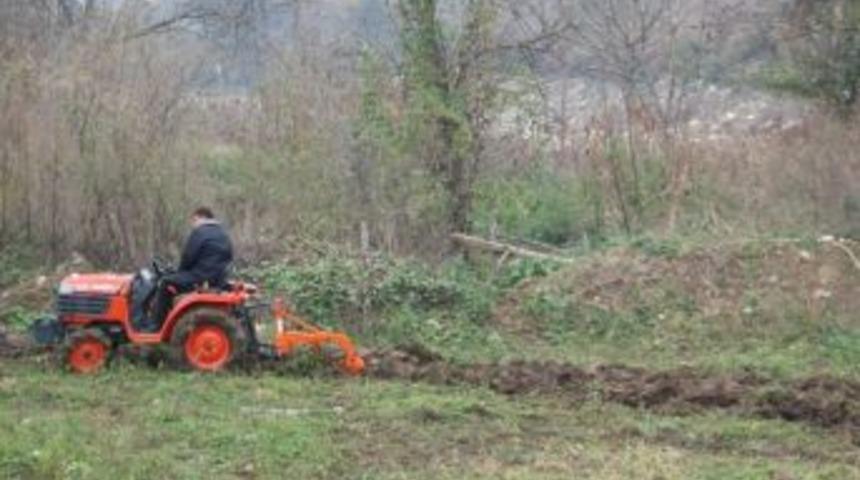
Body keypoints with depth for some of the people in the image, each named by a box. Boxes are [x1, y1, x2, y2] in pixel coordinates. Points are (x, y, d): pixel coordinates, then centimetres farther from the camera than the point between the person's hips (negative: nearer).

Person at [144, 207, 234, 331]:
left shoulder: (199, 233, -10)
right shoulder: (225, 236, 15)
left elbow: (187, 258, -10)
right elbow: (229, 258, 19)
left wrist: (180, 272, 8)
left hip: (199, 280, -9)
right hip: (218, 282, 9)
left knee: (166, 282, 4)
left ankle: (155, 325, 2)